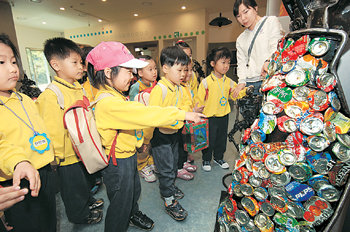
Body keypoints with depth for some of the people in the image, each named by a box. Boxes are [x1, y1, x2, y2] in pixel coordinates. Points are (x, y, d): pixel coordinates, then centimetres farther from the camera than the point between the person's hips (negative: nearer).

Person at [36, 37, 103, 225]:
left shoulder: (78, 87, 1)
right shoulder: (51, 95, -24)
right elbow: (52, 130, -22)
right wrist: (58, 155, -13)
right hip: (68, 154, -7)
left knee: (84, 178, 28)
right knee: (73, 185, 16)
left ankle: (88, 201, 53)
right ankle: (80, 215, 41)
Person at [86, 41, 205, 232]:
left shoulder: (114, 96, 3)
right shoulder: (108, 103, -31)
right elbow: (146, 114, -36)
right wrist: (183, 114, -30)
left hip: (128, 155, 10)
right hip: (117, 162, -10)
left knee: (134, 190, 31)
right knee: (121, 202, 14)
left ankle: (133, 215, 59)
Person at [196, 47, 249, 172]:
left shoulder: (229, 82, 3)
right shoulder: (206, 82, -12)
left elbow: (235, 95, 8)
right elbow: (200, 100, -9)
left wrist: (245, 91, -8)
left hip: (224, 116, 5)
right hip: (210, 117, -5)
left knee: (222, 138, 17)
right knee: (209, 139, 6)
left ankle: (219, 158, 39)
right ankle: (206, 160, 27)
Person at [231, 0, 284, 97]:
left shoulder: (271, 21, 12)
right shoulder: (240, 39, 24)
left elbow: (277, 46, -4)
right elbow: (241, 62, 16)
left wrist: (268, 61, -25)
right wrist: (242, 81, -3)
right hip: (250, 84, 4)